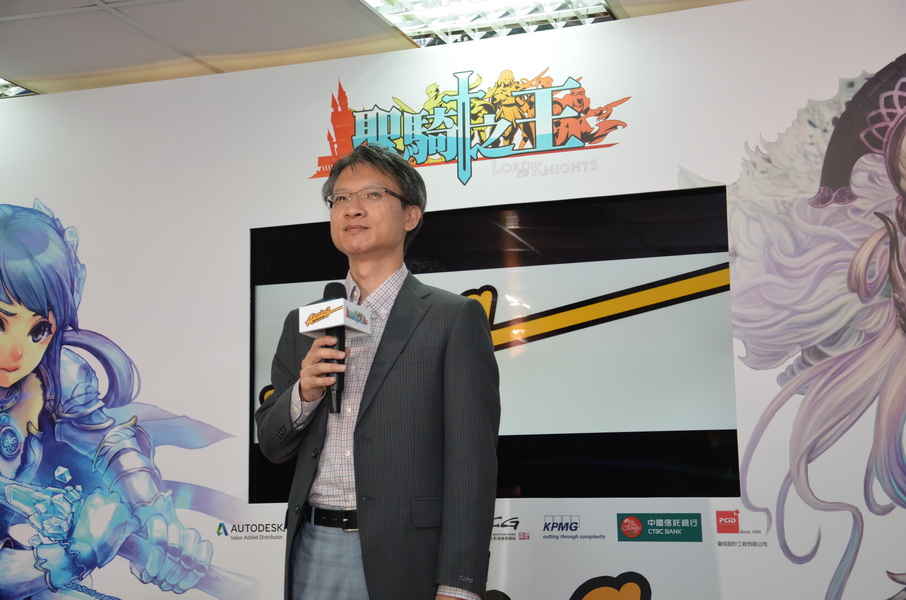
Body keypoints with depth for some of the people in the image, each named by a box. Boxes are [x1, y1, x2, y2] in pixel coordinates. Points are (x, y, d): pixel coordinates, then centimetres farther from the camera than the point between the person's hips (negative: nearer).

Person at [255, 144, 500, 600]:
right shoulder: (303, 324, 11)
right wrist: (303, 394, -8)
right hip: (313, 551, 4)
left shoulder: (454, 318, -3)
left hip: (403, 559, -4)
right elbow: (272, 445, 14)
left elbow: (471, 463, -9)